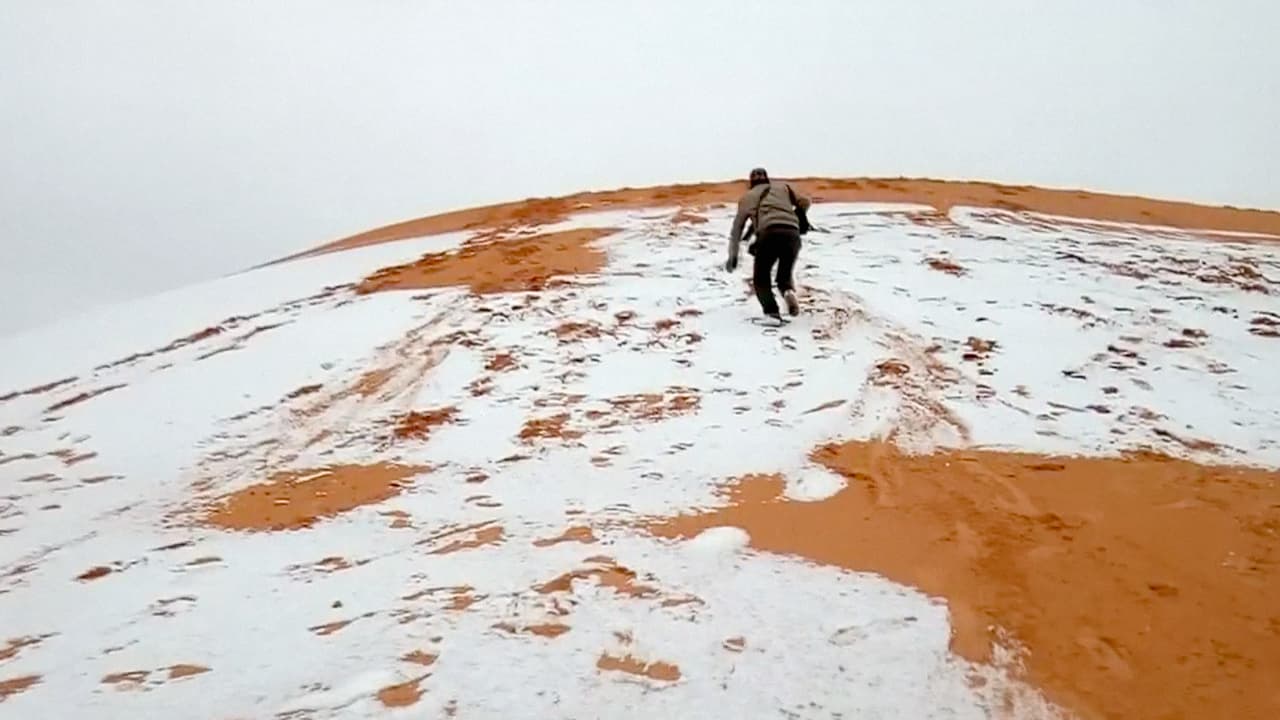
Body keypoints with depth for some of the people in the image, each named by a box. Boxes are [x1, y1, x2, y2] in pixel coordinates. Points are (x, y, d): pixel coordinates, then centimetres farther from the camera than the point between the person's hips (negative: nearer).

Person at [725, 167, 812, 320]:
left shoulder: (747, 197, 26)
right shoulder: (783, 187, 28)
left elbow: (736, 229, 29)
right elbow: (804, 202, 19)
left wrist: (733, 256, 36)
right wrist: (800, 218, 40)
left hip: (768, 234, -2)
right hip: (792, 234, 2)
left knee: (761, 279, 14)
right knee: (785, 275, 22)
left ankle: (771, 311, -9)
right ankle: (789, 291, -13)